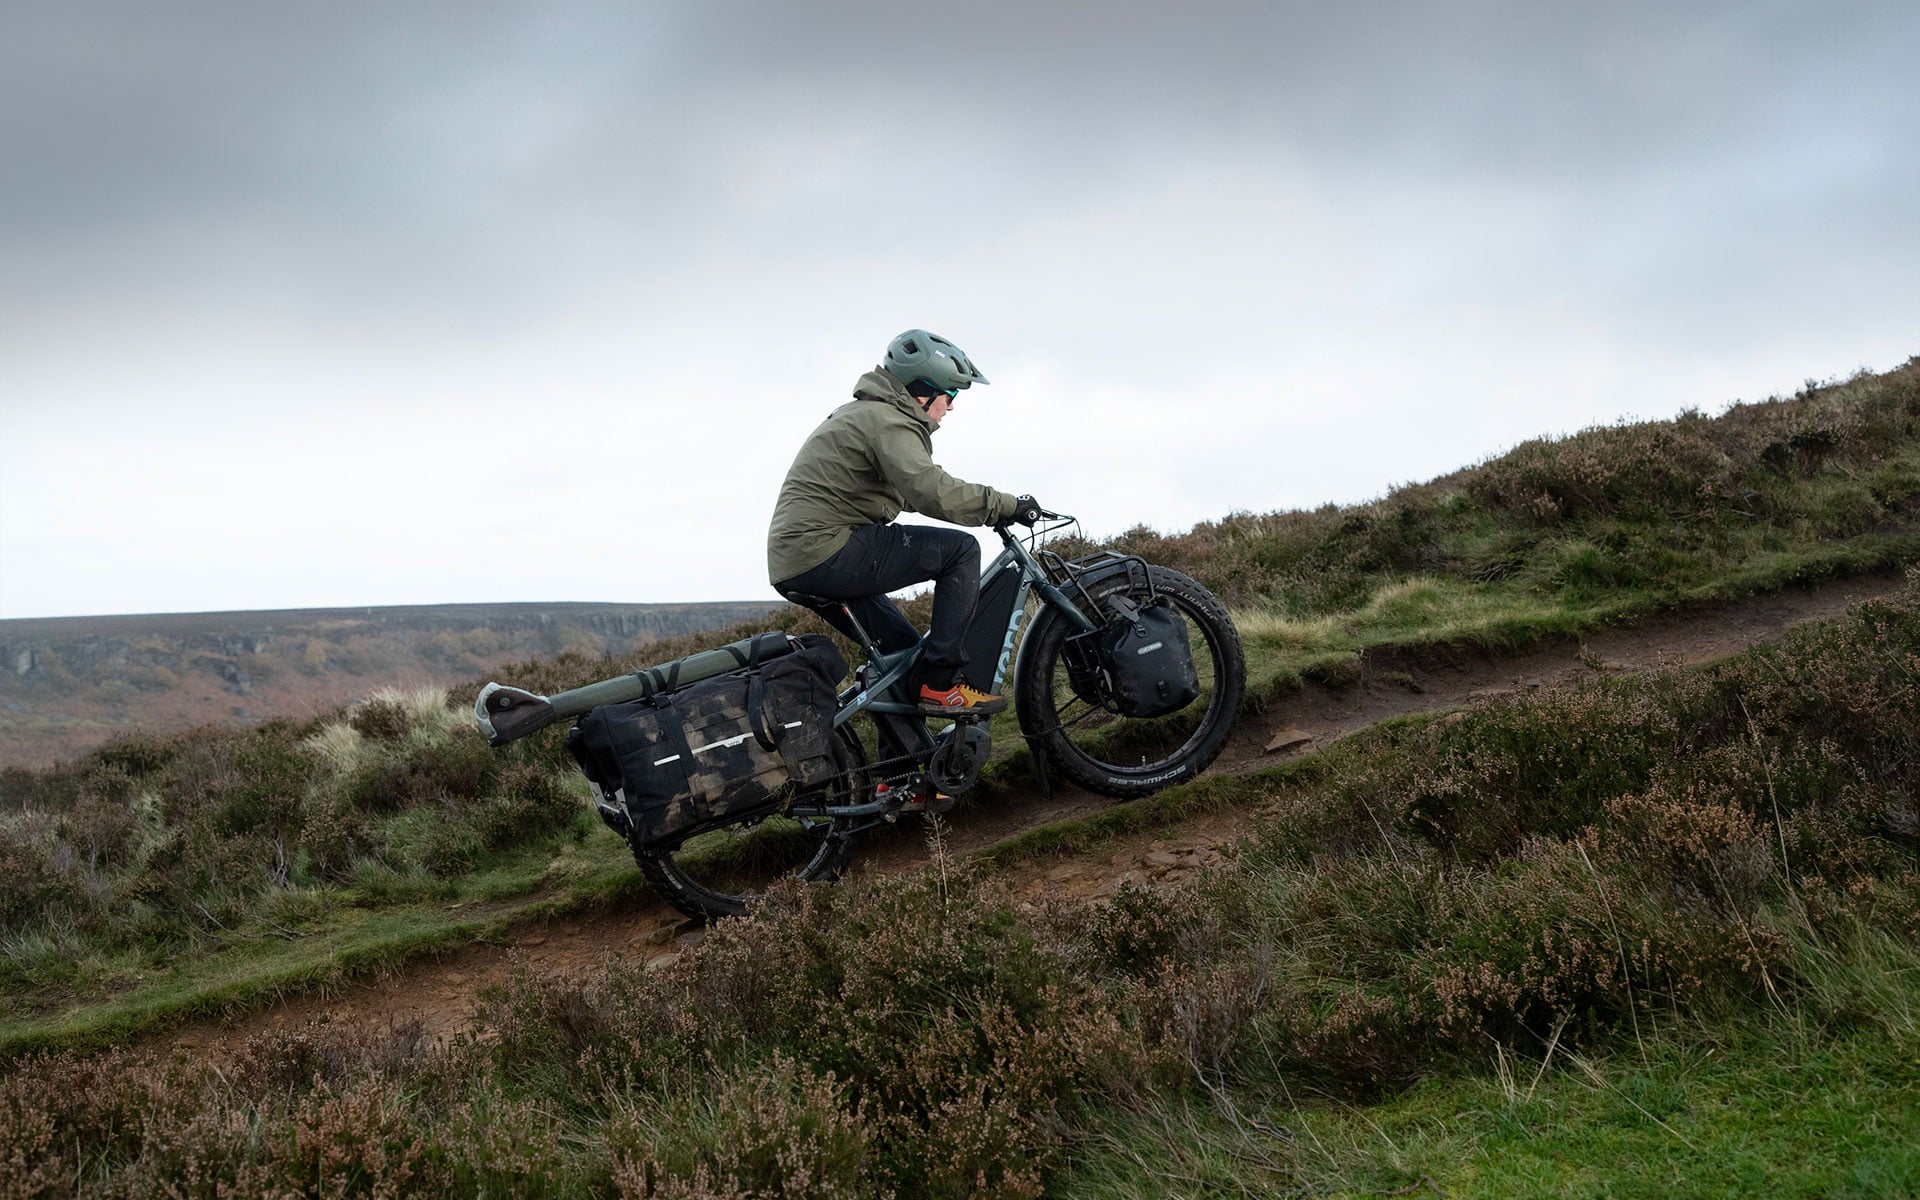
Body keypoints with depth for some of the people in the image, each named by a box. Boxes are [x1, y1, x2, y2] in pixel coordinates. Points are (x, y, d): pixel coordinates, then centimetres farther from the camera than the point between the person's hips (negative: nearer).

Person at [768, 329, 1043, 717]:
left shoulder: (859, 412, 24)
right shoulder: (888, 421, -10)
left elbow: (912, 491, 33)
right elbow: (931, 491, -26)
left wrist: (994, 506, 28)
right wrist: (1007, 504, -17)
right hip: (828, 553, -11)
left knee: (904, 651, 24)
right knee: (959, 550, -9)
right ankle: (943, 684, -11)